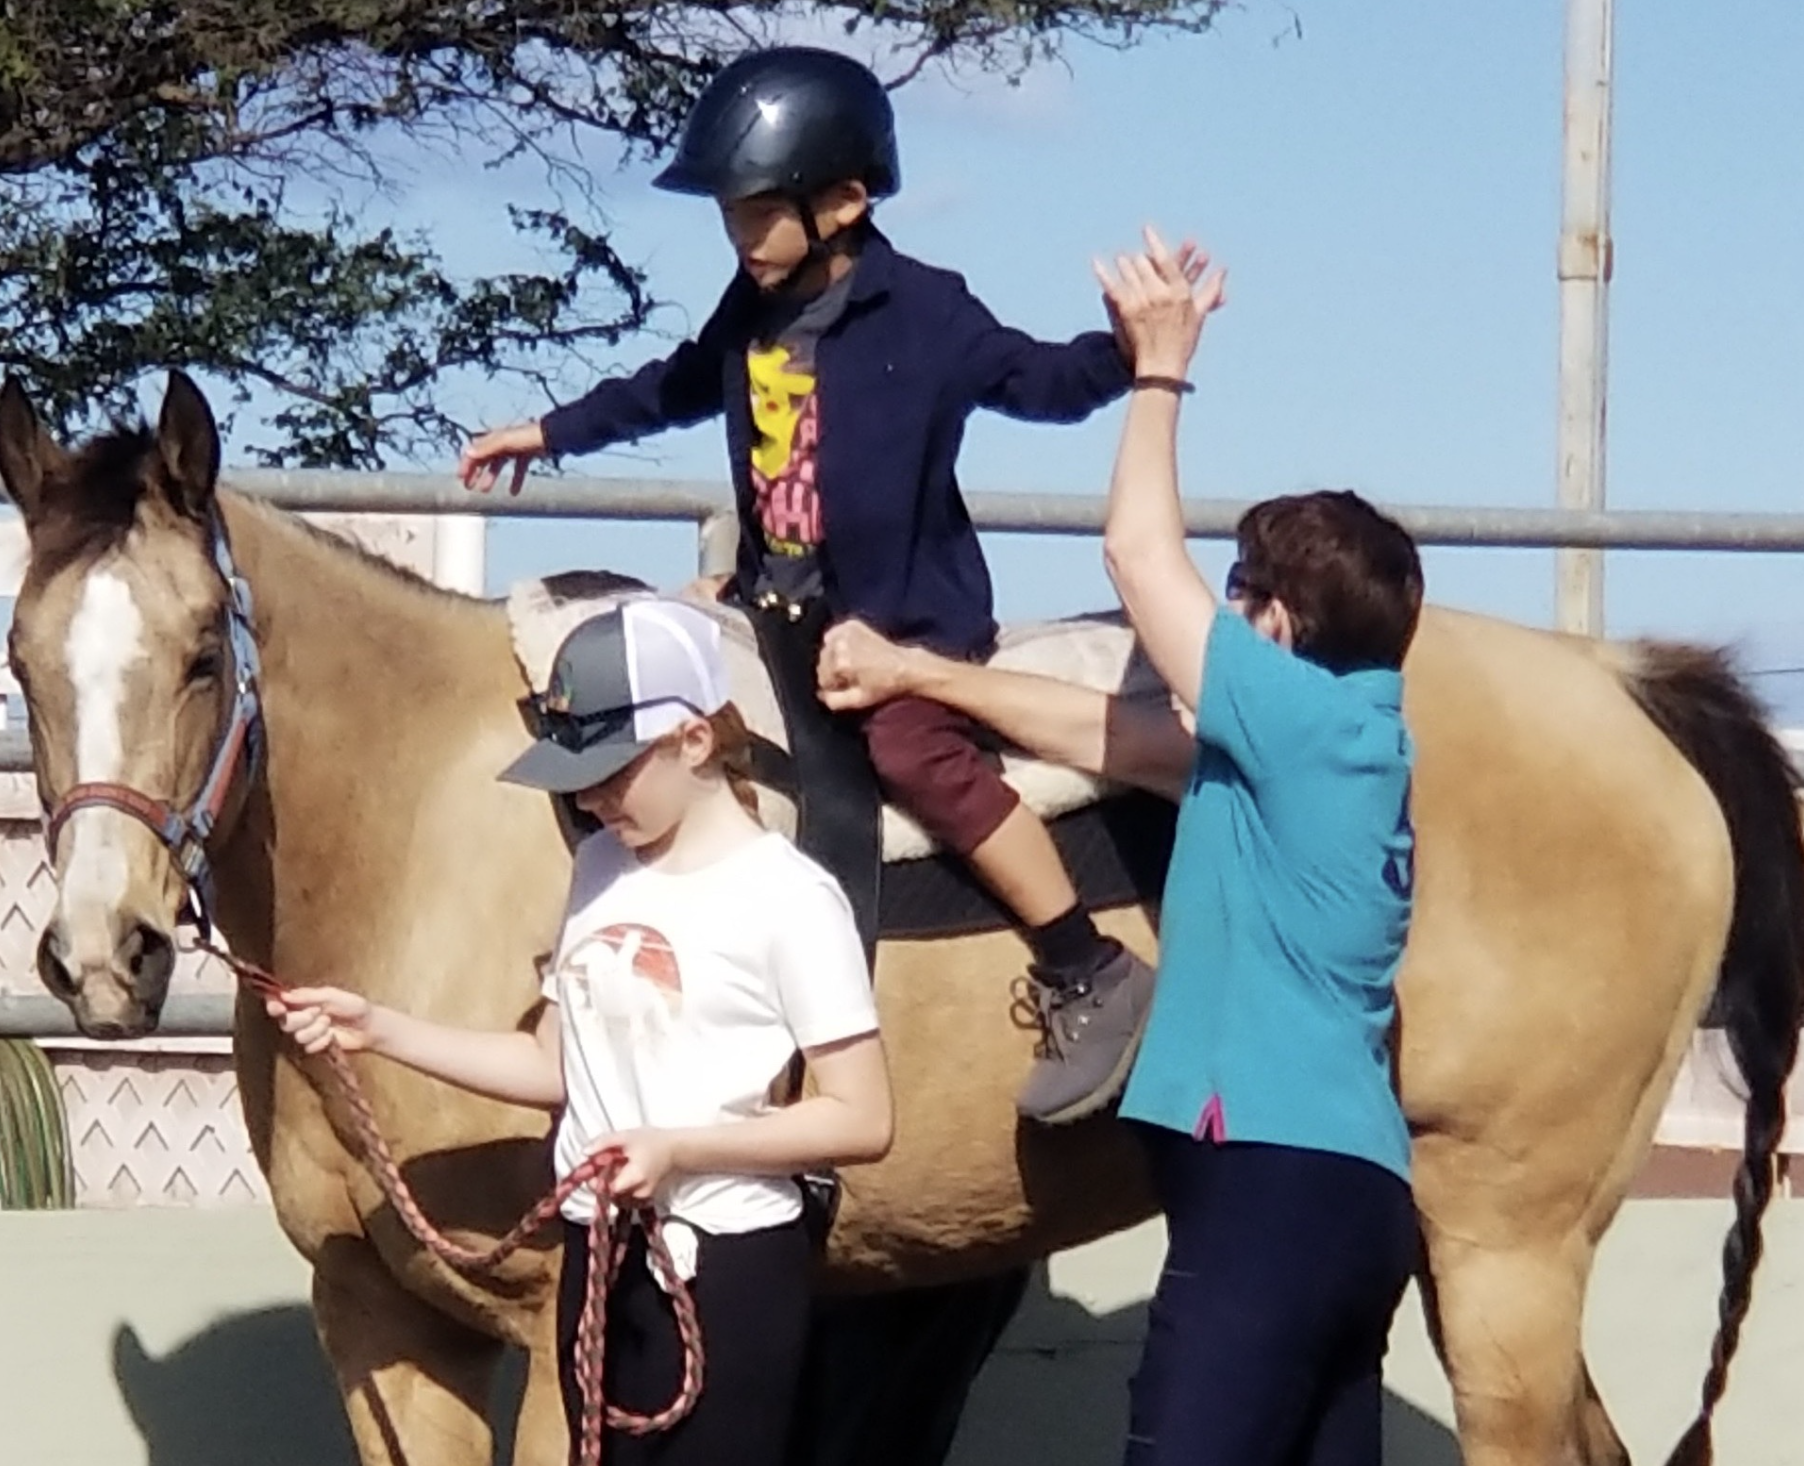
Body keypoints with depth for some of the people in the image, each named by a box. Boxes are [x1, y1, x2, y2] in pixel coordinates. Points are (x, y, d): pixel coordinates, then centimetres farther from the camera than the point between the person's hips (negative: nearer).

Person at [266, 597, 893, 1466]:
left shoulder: (785, 896, -14)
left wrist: (678, 1147, -24)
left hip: (726, 1267, -7)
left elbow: (861, 1121, -15)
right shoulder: (601, 869, 7)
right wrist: (376, 1030, 5)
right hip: (599, 1255, 7)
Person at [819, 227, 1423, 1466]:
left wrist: (1163, 364, 10)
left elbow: (1141, 553, -3)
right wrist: (915, 674, 22)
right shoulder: (1339, 744, 18)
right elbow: (1113, 737, 22)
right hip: (1348, 1192, 10)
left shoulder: (1310, 719, -8)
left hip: (1270, 1186, -10)